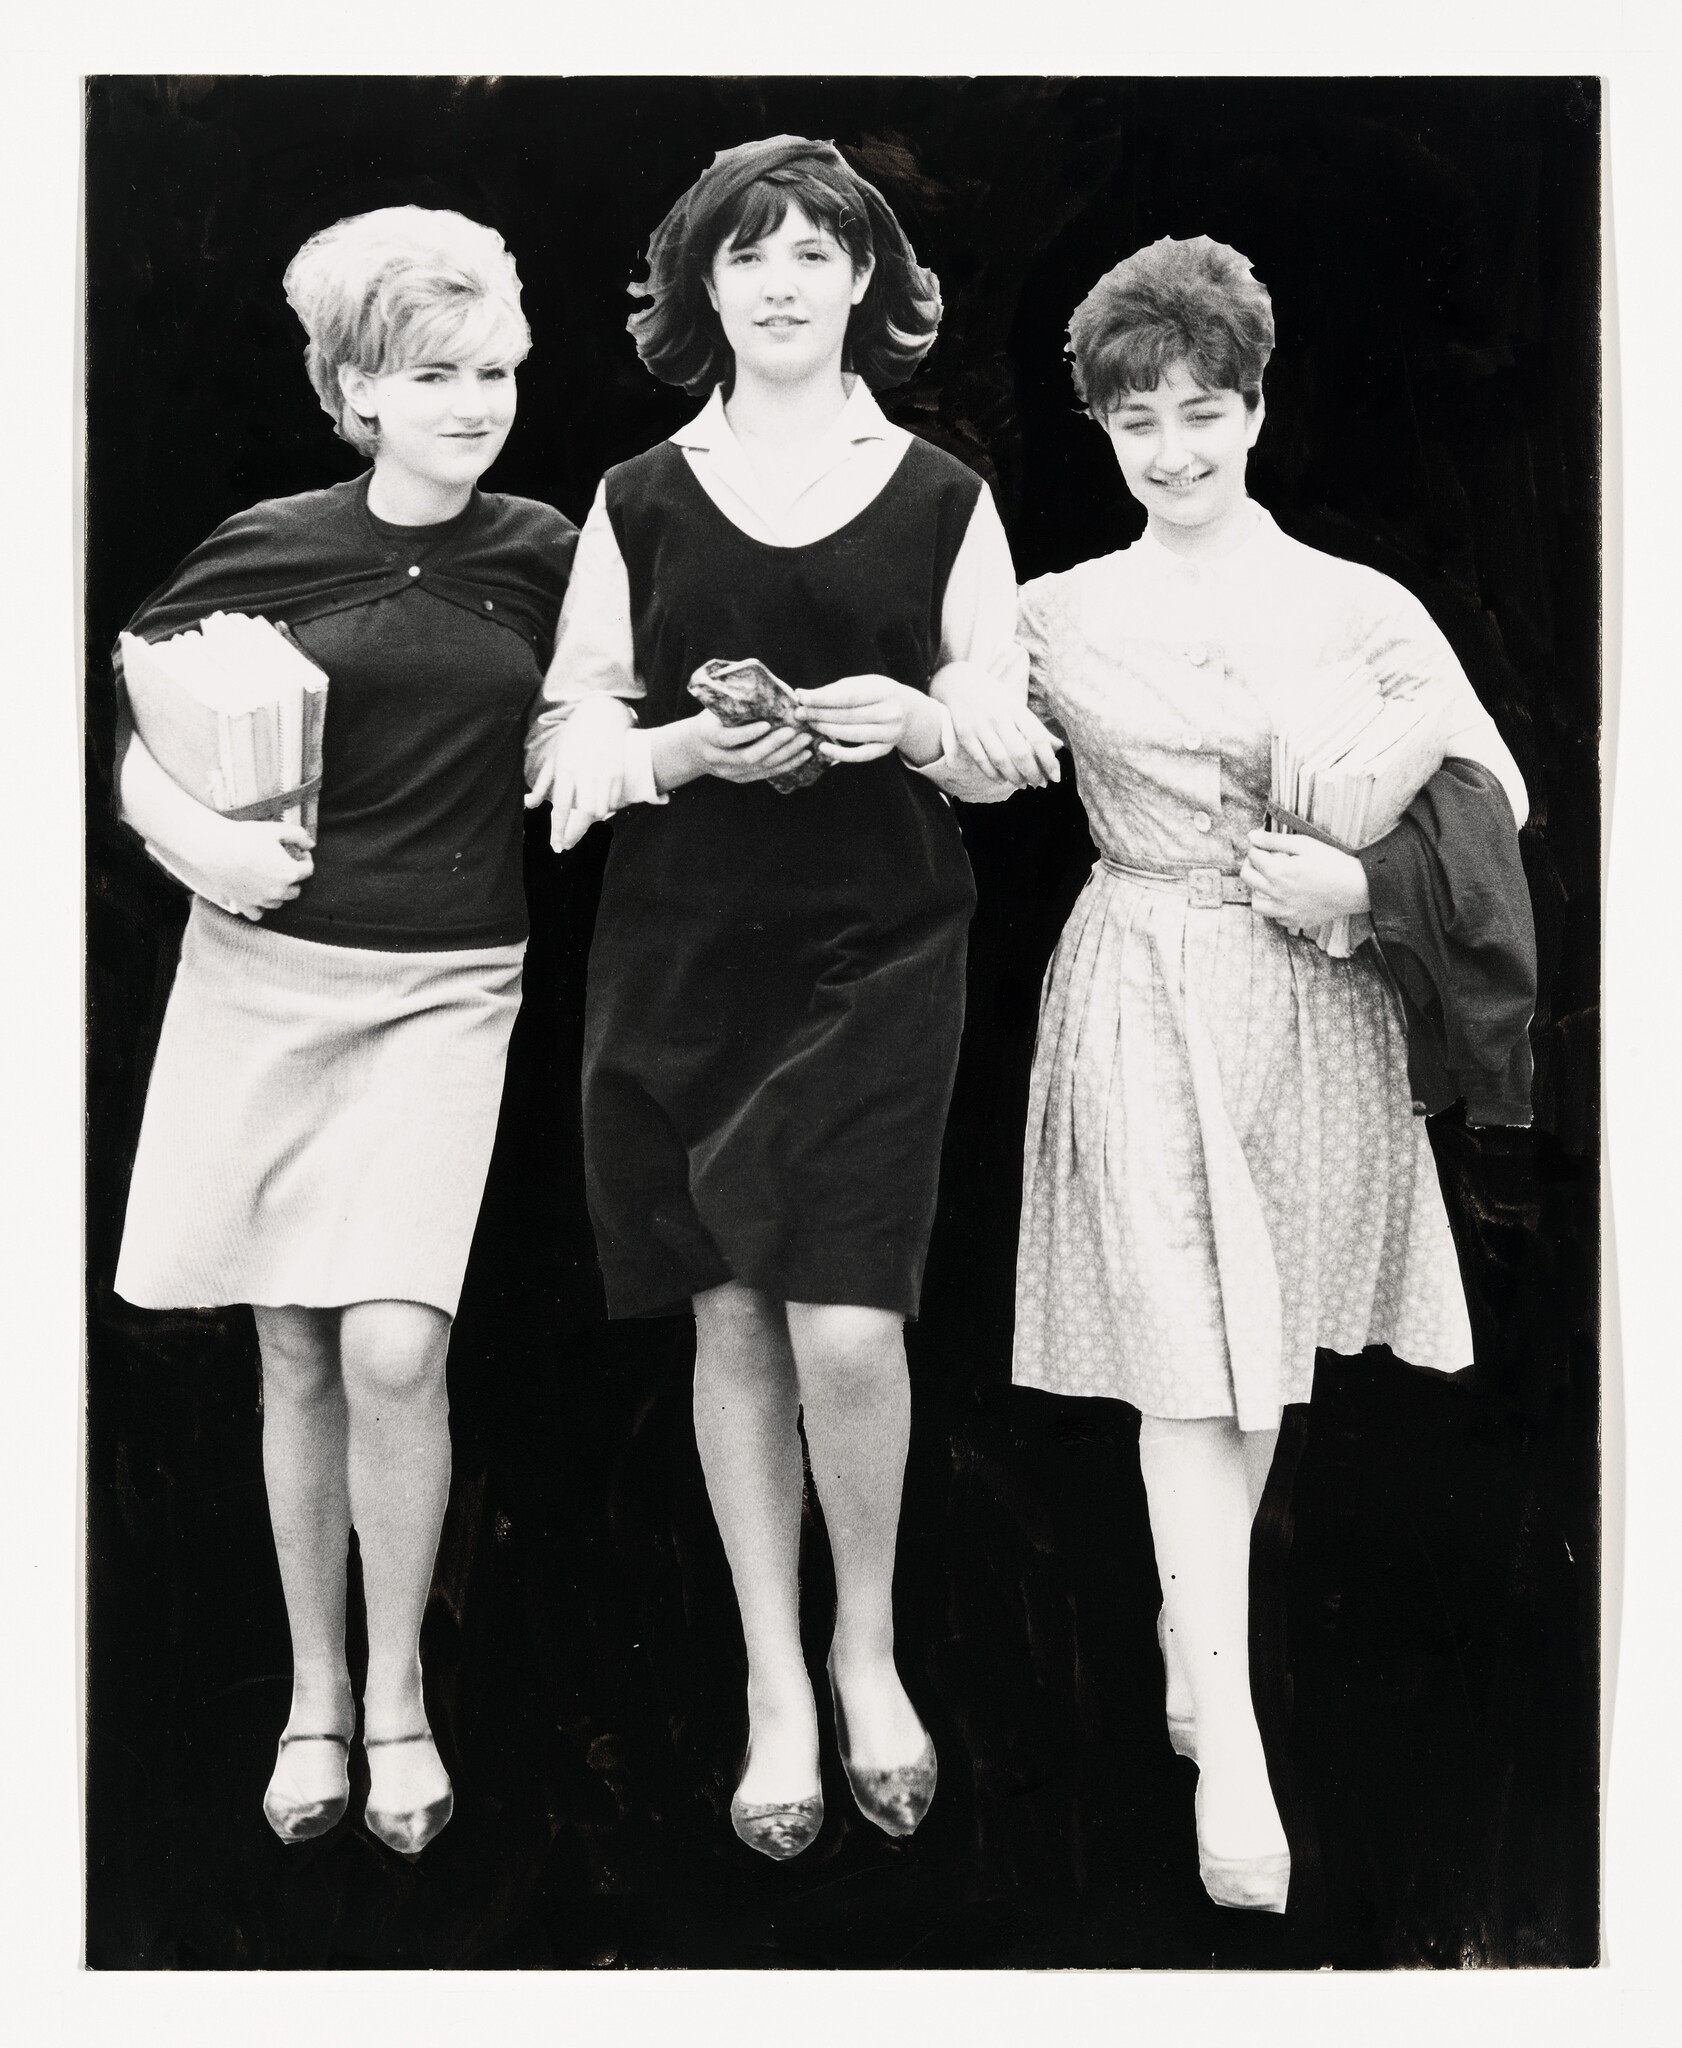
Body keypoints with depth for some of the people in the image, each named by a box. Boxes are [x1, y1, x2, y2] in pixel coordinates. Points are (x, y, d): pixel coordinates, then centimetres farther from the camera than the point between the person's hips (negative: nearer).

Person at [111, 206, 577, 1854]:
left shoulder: (539, 557, 4)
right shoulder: (268, 549, -1)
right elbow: (138, 758, 5)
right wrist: (198, 841, -14)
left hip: (445, 989, 0)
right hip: (267, 974, 0)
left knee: (393, 1347, -13)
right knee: (296, 1354, 7)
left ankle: (397, 1689, 9)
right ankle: (314, 1691, 24)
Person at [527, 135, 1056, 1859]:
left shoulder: (938, 499, 6)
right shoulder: (639, 502, 7)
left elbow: (1011, 748, 7)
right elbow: (578, 743, 6)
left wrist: (917, 725, -14)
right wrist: (698, 746, -13)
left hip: (877, 953, -1)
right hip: (682, 954, 1)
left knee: (848, 1329, -9)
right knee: (732, 1321, 5)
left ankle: (866, 1649, 18)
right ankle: (776, 1687, 21)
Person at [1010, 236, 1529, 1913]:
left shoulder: (1361, 610, 4)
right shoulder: (1057, 614, 6)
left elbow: (1493, 794, 5)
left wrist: (1362, 877, -11)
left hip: (1316, 998, 1)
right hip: (1138, 999, -1)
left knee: (1267, 1350, 13)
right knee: (1183, 1359, -8)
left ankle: (1193, 1634, 36)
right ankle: (1230, 1745, -5)